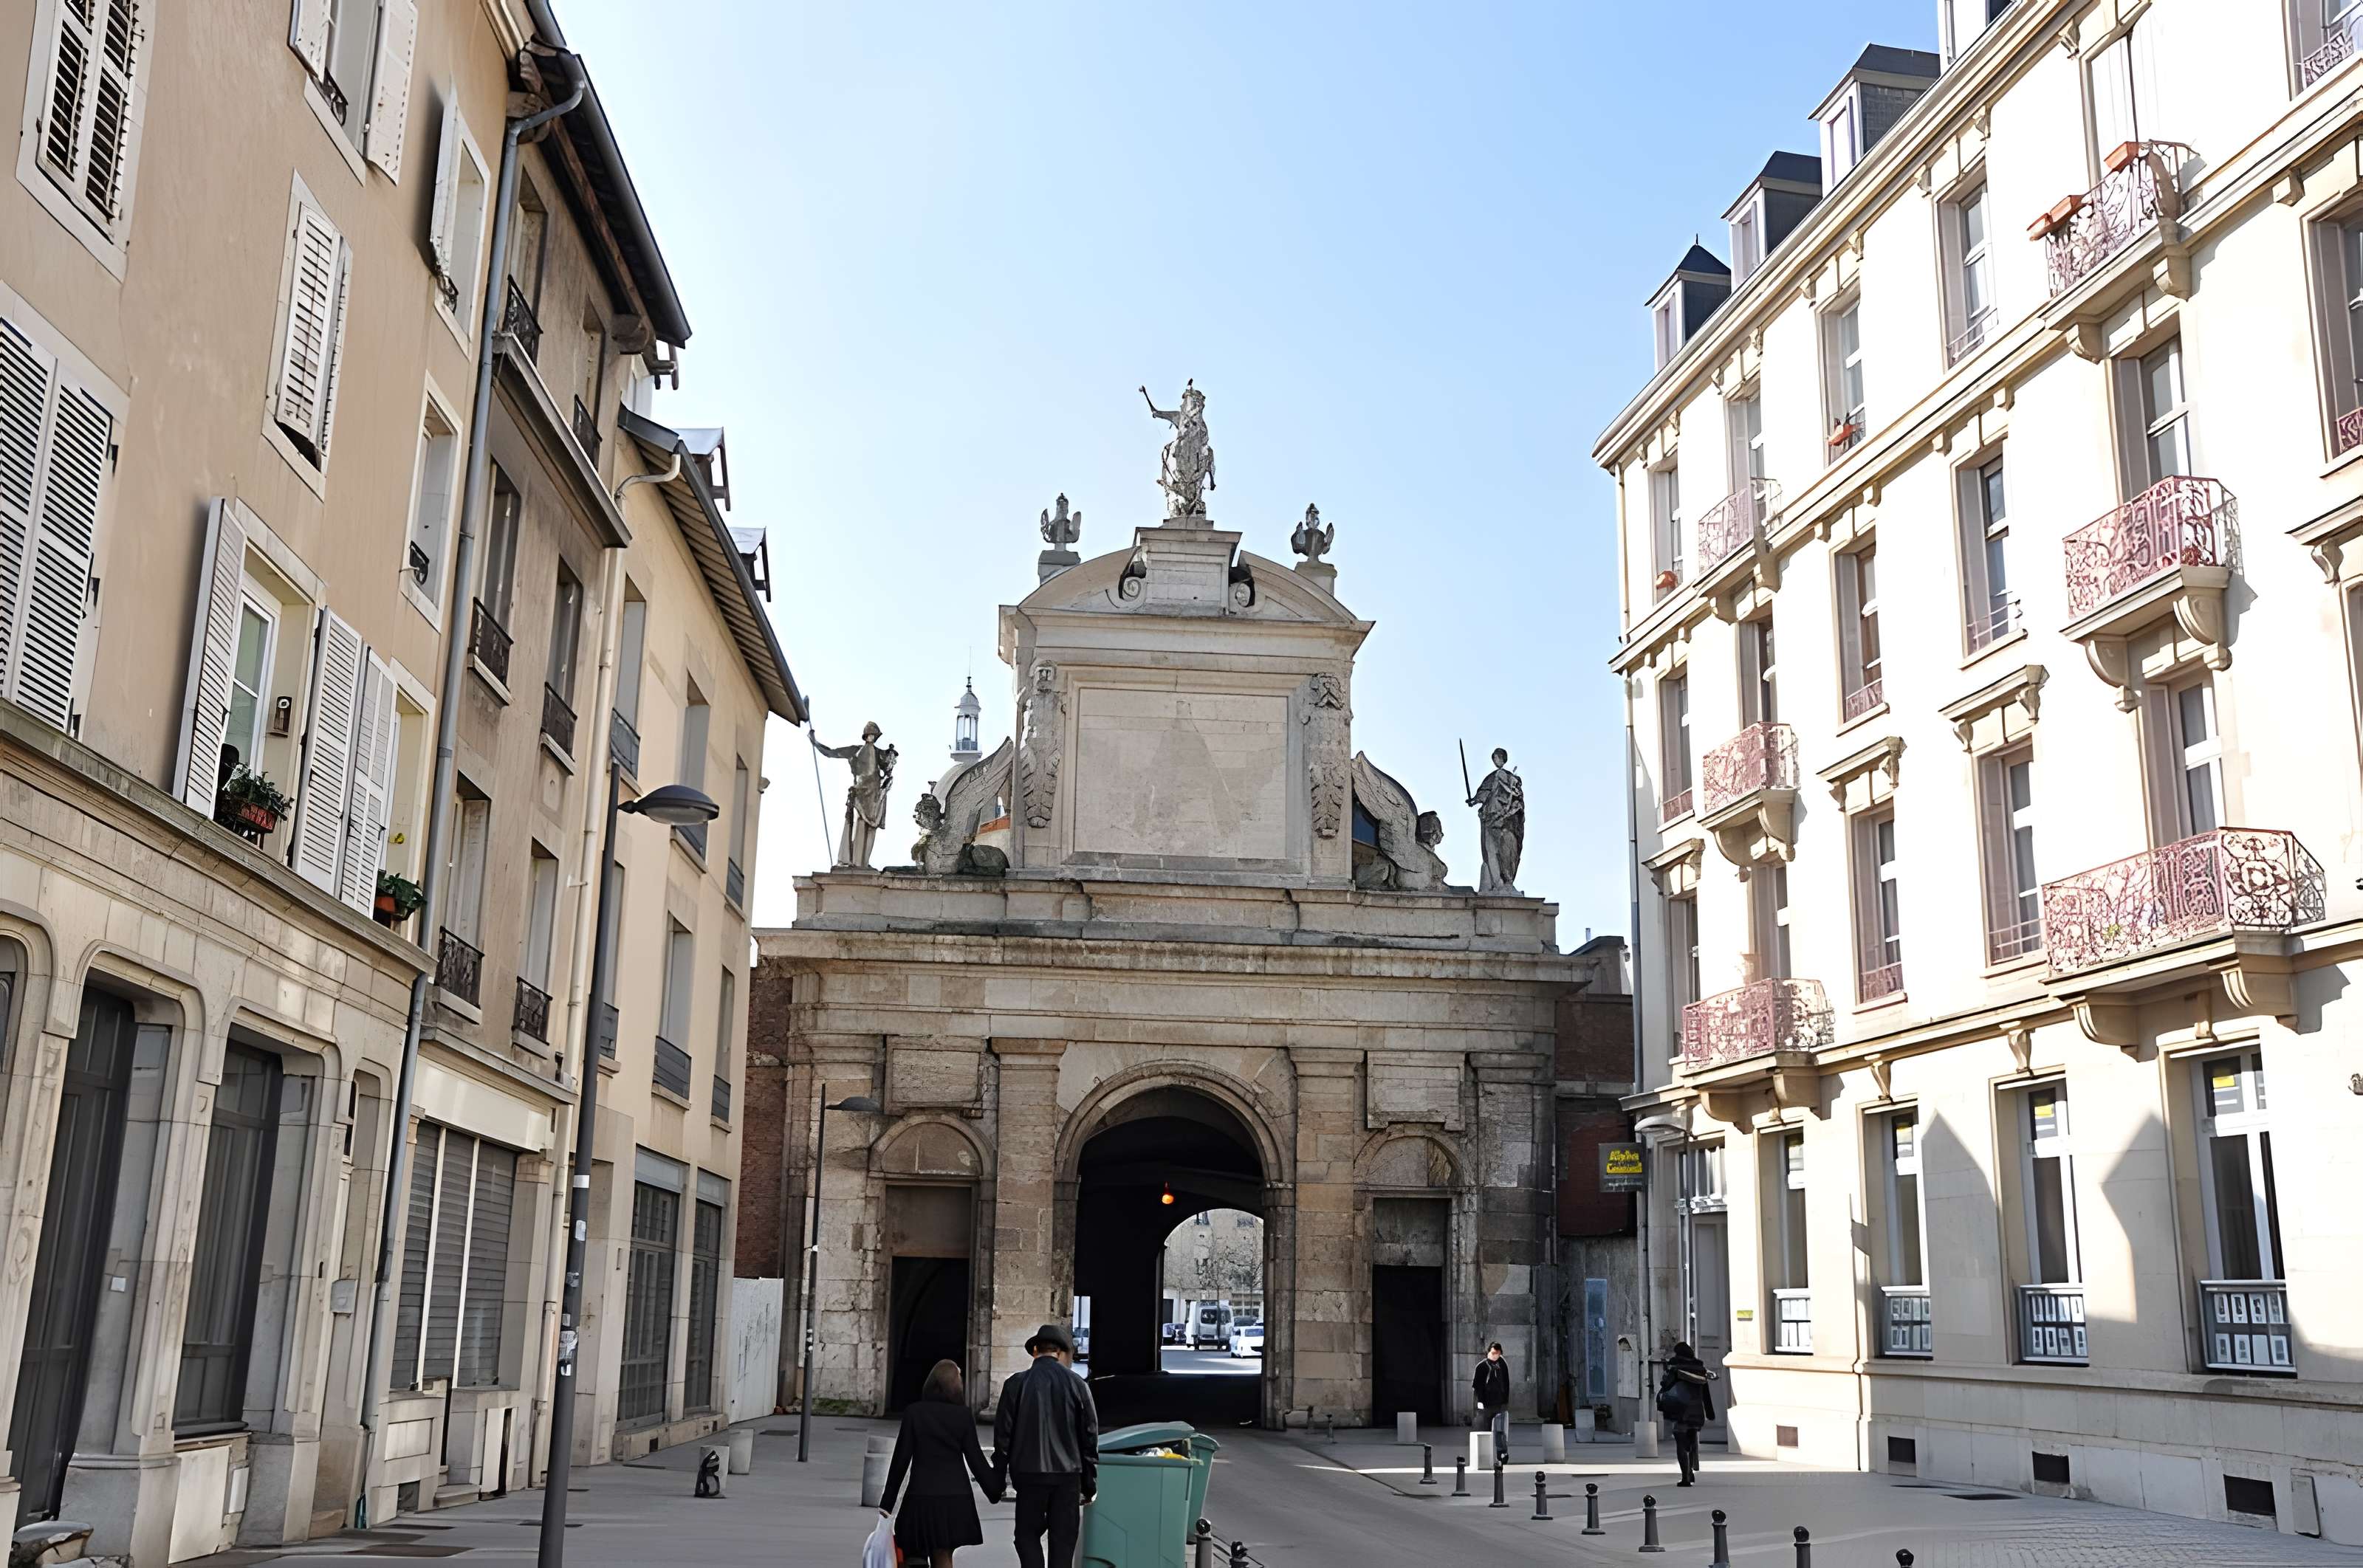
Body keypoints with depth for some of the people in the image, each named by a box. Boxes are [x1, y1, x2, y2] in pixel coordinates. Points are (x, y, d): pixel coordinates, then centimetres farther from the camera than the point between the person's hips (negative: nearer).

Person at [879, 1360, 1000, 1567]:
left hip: (922, 1495, -2)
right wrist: (995, 1490, 14)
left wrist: (887, 1502, 3)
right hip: (956, 1497, 2)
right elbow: (975, 1459, 1)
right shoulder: (964, 1416, -1)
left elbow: (901, 1459, -3)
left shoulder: (914, 1413, -3)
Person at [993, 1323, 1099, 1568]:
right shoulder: (1077, 1385, -1)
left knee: (1028, 1536, 10)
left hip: (1029, 1474, -1)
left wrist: (998, 1477, 7)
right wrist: (1090, 1484, 10)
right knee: (1063, 1540, 8)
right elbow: (1090, 1438, 3)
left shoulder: (1016, 1384, -4)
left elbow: (1003, 1435, -2)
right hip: (1067, 1474, 1)